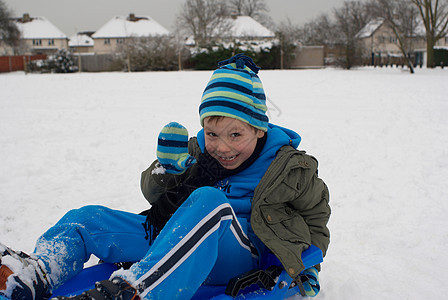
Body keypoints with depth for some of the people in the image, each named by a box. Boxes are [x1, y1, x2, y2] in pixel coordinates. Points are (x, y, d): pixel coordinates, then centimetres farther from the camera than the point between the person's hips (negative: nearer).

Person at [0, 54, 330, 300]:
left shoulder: (288, 167, -1)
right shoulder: (199, 151, 8)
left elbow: (315, 210, 16)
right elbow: (154, 194, 15)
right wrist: (167, 167, -7)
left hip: (237, 254, -5)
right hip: (178, 239, 6)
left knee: (208, 201, -40)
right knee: (85, 219, -4)